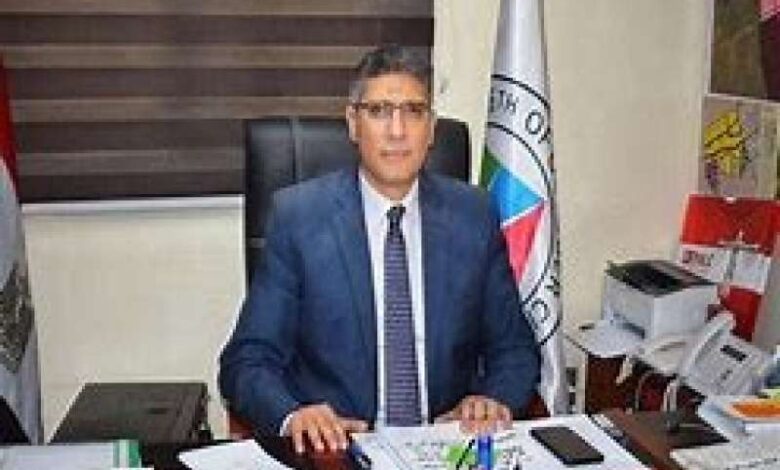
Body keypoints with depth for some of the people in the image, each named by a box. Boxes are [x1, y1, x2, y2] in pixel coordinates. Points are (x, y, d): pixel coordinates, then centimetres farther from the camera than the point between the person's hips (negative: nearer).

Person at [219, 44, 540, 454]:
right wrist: (292, 414, -23)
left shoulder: (473, 214, 4)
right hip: (336, 447, -2)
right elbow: (247, 361, -3)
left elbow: (514, 348, 10)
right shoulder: (297, 216, -3)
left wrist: (495, 399, -11)